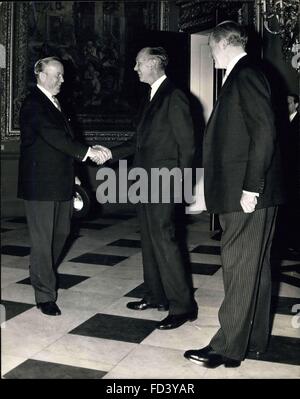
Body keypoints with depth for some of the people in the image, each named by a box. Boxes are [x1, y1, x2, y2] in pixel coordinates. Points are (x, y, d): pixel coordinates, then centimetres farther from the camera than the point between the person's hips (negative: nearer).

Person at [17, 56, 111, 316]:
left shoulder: (54, 103, 17)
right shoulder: (33, 104, -11)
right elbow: (53, 136, -24)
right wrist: (88, 151, -27)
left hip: (60, 183, 9)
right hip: (41, 185, -9)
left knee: (61, 233, 15)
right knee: (43, 239, -2)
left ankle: (42, 276, 36)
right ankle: (45, 295, 6)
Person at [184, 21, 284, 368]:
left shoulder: (246, 75, -12)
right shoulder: (241, 77, 17)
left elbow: (264, 132, -21)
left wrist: (251, 188, -22)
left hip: (248, 193, -10)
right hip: (240, 191, 10)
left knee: (239, 268, -3)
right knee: (253, 266, 15)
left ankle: (228, 348, 7)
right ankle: (254, 339, 28)